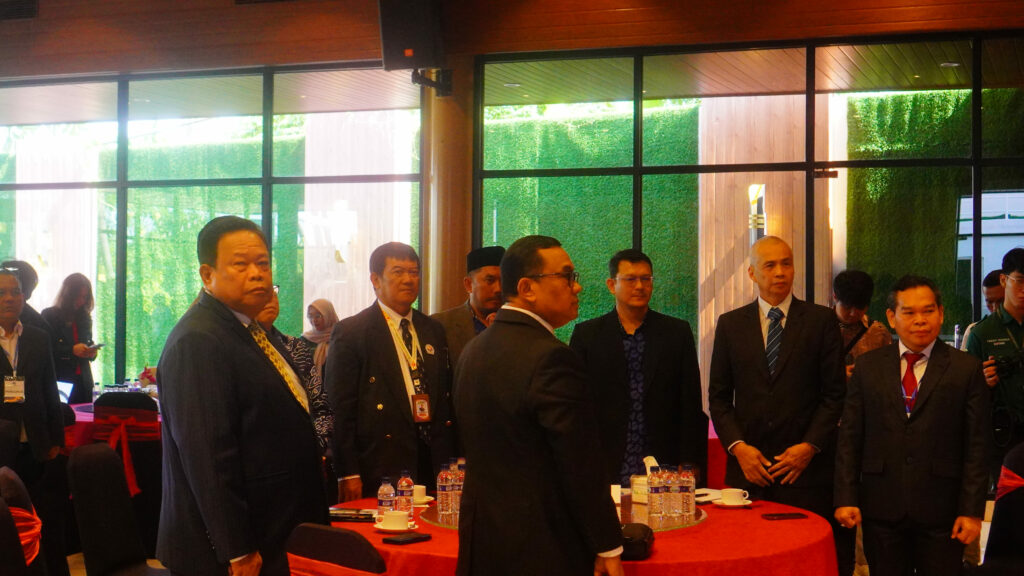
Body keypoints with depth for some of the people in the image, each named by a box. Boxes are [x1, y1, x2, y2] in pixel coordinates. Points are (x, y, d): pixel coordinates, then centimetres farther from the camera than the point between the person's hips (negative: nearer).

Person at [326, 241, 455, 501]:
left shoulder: (435, 330, 15)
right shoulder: (350, 332, -2)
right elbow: (341, 407, -5)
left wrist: (453, 461, 9)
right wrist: (348, 474, -11)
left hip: (435, 461, 5)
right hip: (382, 467, -4)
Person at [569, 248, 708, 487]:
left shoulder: (678, 332, 8)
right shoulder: (586, 335, 6)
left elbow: (692, 407, 7)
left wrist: (690, 465, 0)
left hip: (664, 467, 1)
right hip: (604, 470, 0)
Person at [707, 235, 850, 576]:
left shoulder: (821, 321, 4)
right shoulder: (730, 324, 9)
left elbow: (835, 393, 1)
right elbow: (718, 396, 8)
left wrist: (809, 446, -8)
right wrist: (737, 446, -4)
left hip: (805, 467, -1)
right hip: (748, 467, 2)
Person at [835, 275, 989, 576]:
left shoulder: (966, 369, 1)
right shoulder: (867, 367, 6)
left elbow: (976, 446, 0)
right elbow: (849, 438, 5)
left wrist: (972, 510, -5)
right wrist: (846, 498, -1)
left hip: (941, 511, -1)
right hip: (881, 509, 2)